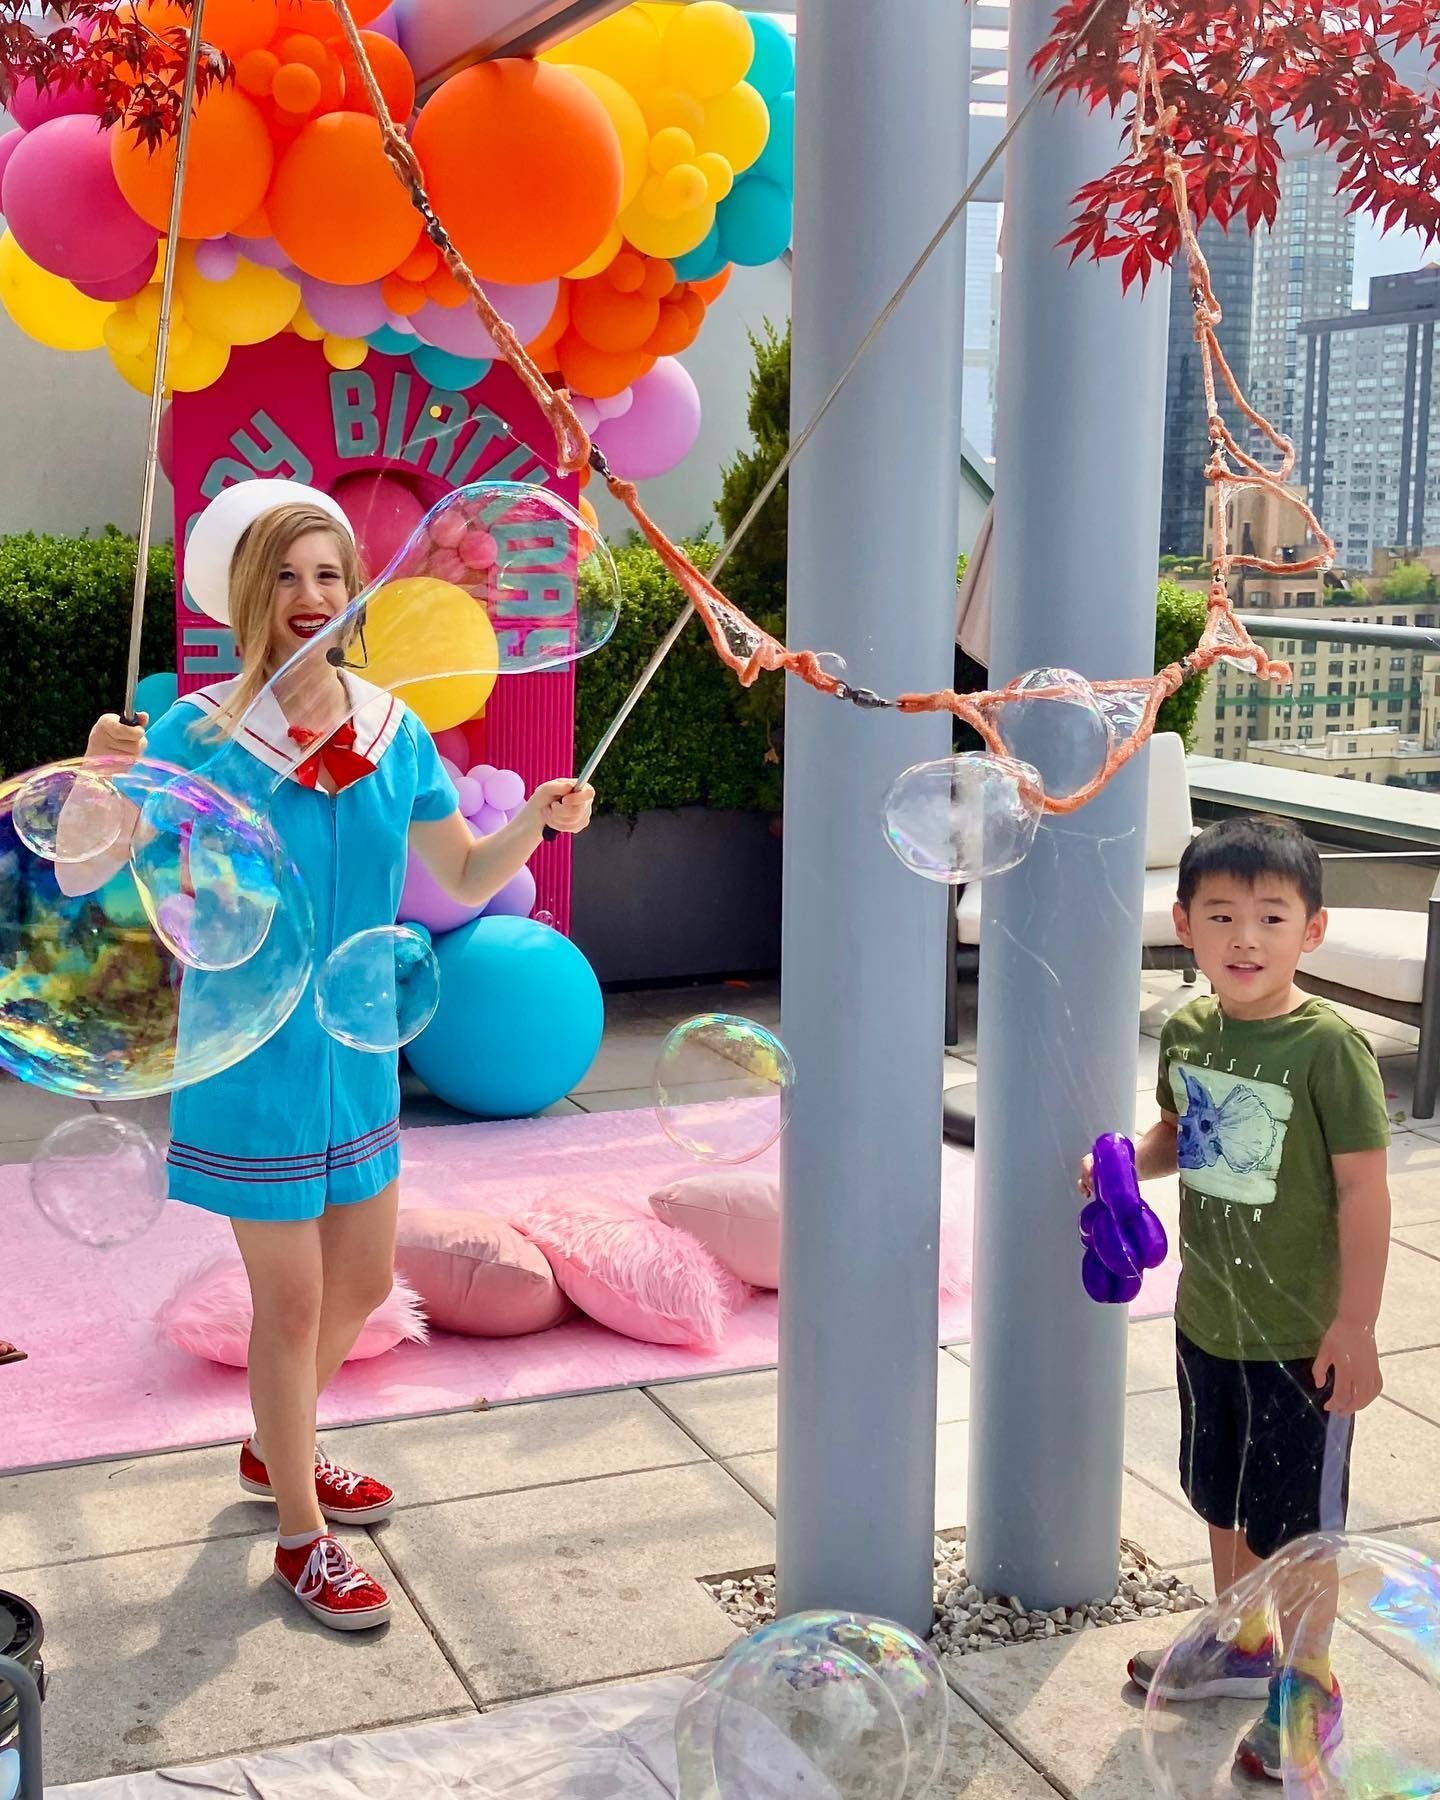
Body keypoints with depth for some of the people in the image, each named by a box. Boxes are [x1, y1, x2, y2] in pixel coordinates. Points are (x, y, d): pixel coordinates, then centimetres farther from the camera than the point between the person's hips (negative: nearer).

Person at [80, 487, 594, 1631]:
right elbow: (110, 877, -17)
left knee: (363, 1280, 18)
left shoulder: (391, 729, 0)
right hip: (253, 1054, -5)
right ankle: (302, 1532, 25)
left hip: (357, 1047, 6)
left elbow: (465, 877, 7)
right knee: (292, 1299, 5)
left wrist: (537, 819, -10)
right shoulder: (200, 730, -13)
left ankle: (275, 1449, 45)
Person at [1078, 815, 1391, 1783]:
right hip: (1207, 1317, 6)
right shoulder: (1188, 1031, -3)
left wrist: (1356, 1326, -17)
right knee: (1222, 1496, 23)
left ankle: (1309, 1690, 30)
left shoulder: (1328, 1048, -21)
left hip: (1301, 1335, -6)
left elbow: (1363, 1190, -18)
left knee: (1295, 1518, 9)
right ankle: (1245, 1643, 46)